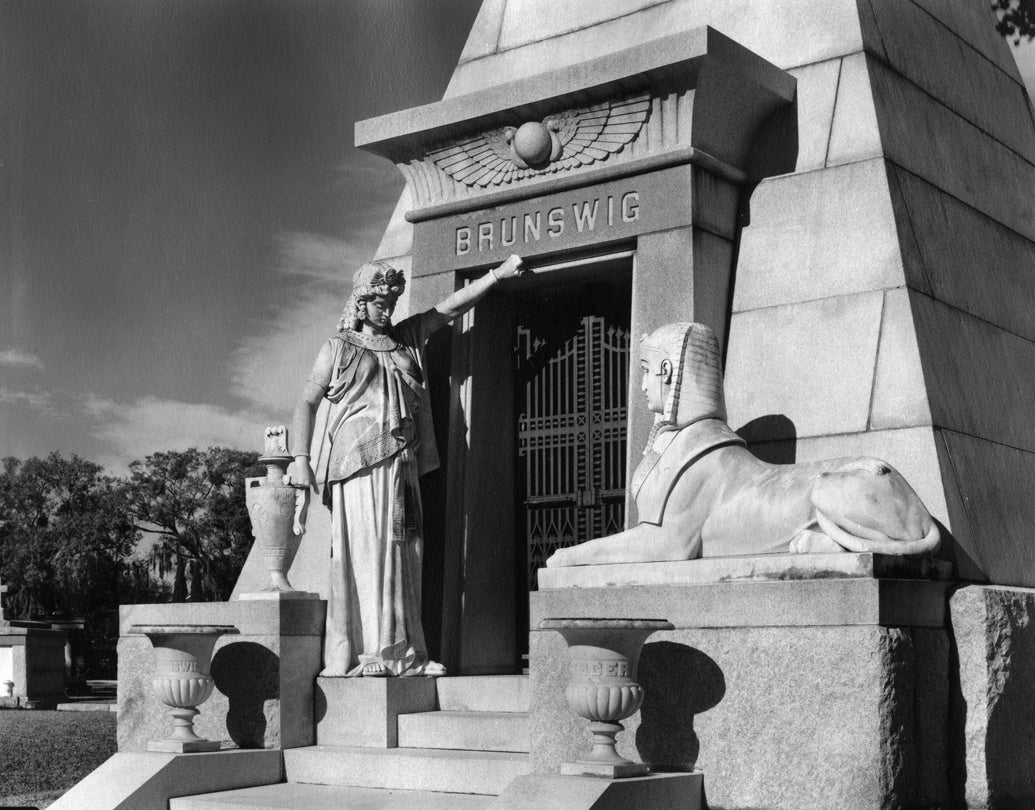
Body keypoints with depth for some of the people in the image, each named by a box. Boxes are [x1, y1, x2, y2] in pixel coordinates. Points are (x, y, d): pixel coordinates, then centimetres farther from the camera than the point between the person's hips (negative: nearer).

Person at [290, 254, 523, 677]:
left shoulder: (406, 339, 19)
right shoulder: (339, 348, 7)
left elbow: (450, 306, 15)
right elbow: (307, 402, 5)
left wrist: (498, 274, 8)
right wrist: (300, 459, -6)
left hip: (401, 464, 5)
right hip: (358, 463, -5)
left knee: (403, 555, 3)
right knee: (365, 551, -11)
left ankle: (402, 652, 5)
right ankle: (363, 654, -11)